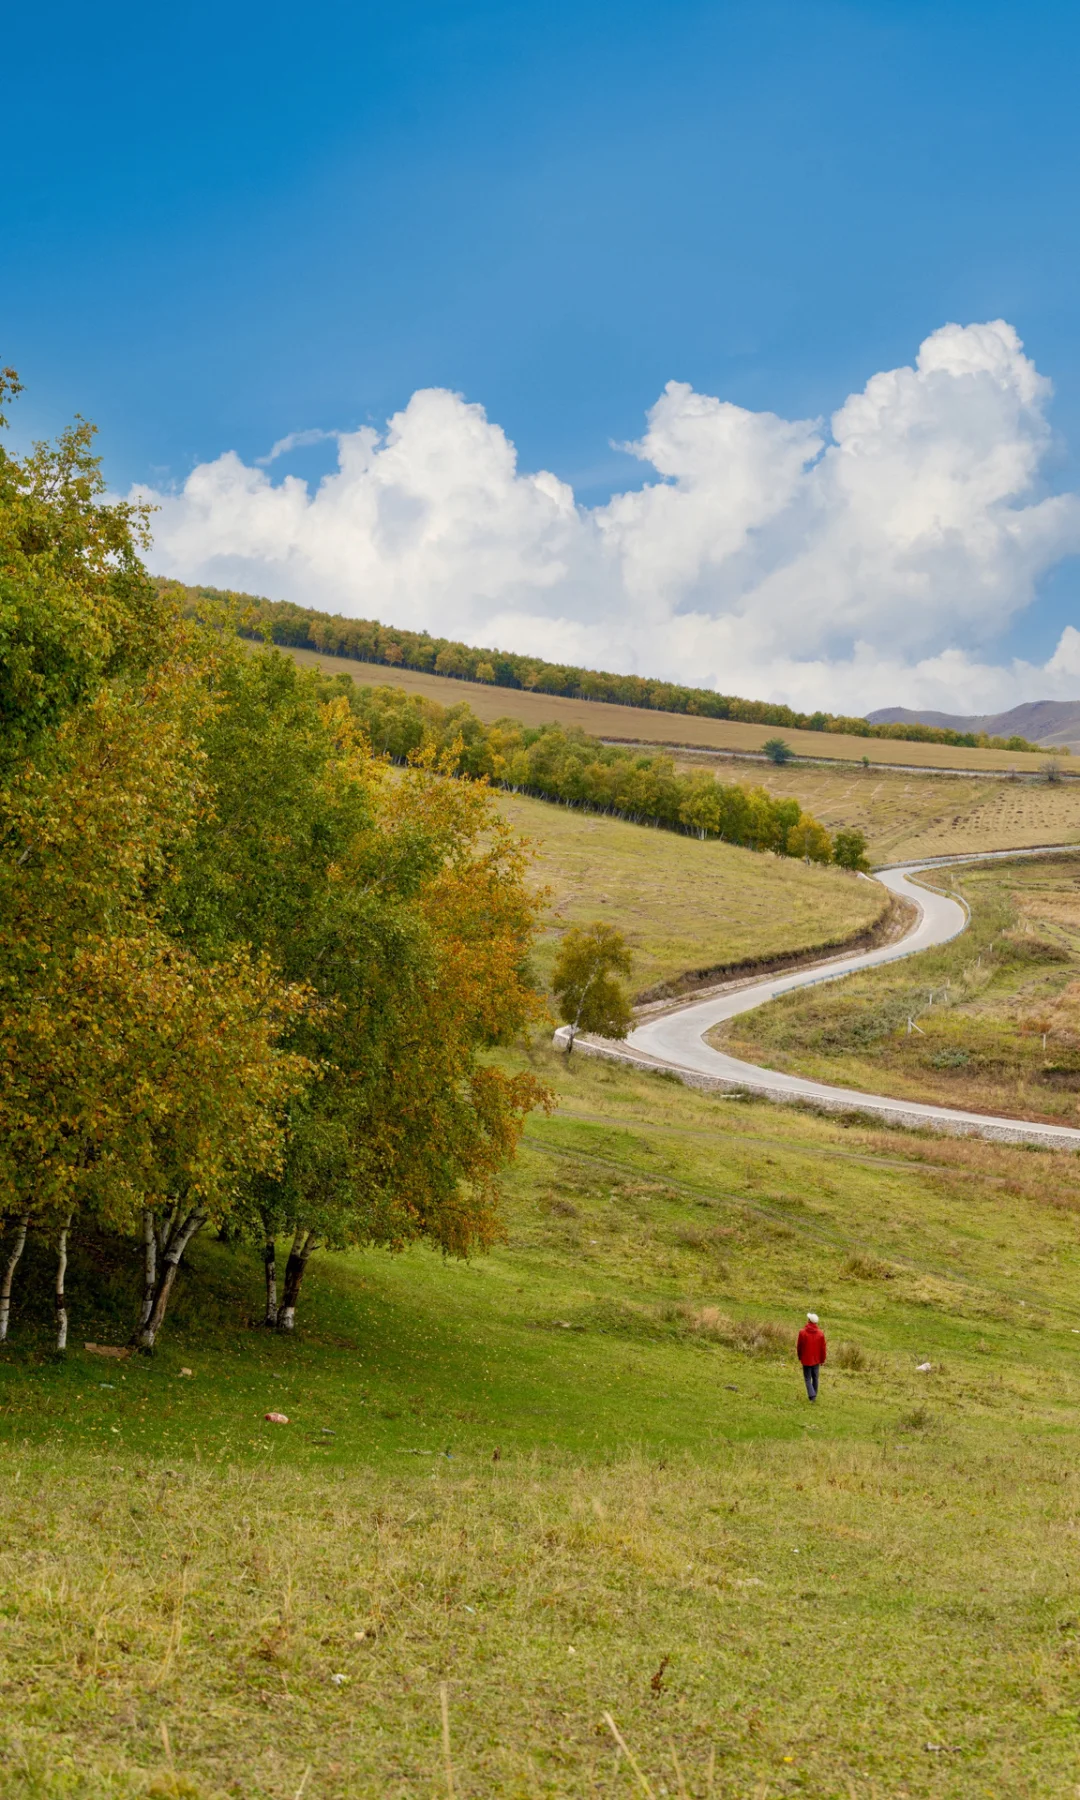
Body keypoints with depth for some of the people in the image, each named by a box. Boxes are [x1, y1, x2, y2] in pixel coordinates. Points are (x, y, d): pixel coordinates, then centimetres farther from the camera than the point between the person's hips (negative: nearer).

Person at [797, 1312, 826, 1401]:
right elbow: (823, 1348, -2)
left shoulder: (802, 1332, -15)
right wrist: (822, 1360, 11)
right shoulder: (820, 1333, -8)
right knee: (815, 1378, 17)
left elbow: (800, 1346, -5)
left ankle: (812, 1395, -11)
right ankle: (814, 1395, 25)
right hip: (816, 1360, 3)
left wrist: (800, 1357, 12)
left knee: (808, 1378, 4)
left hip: (806, 1359, -3)